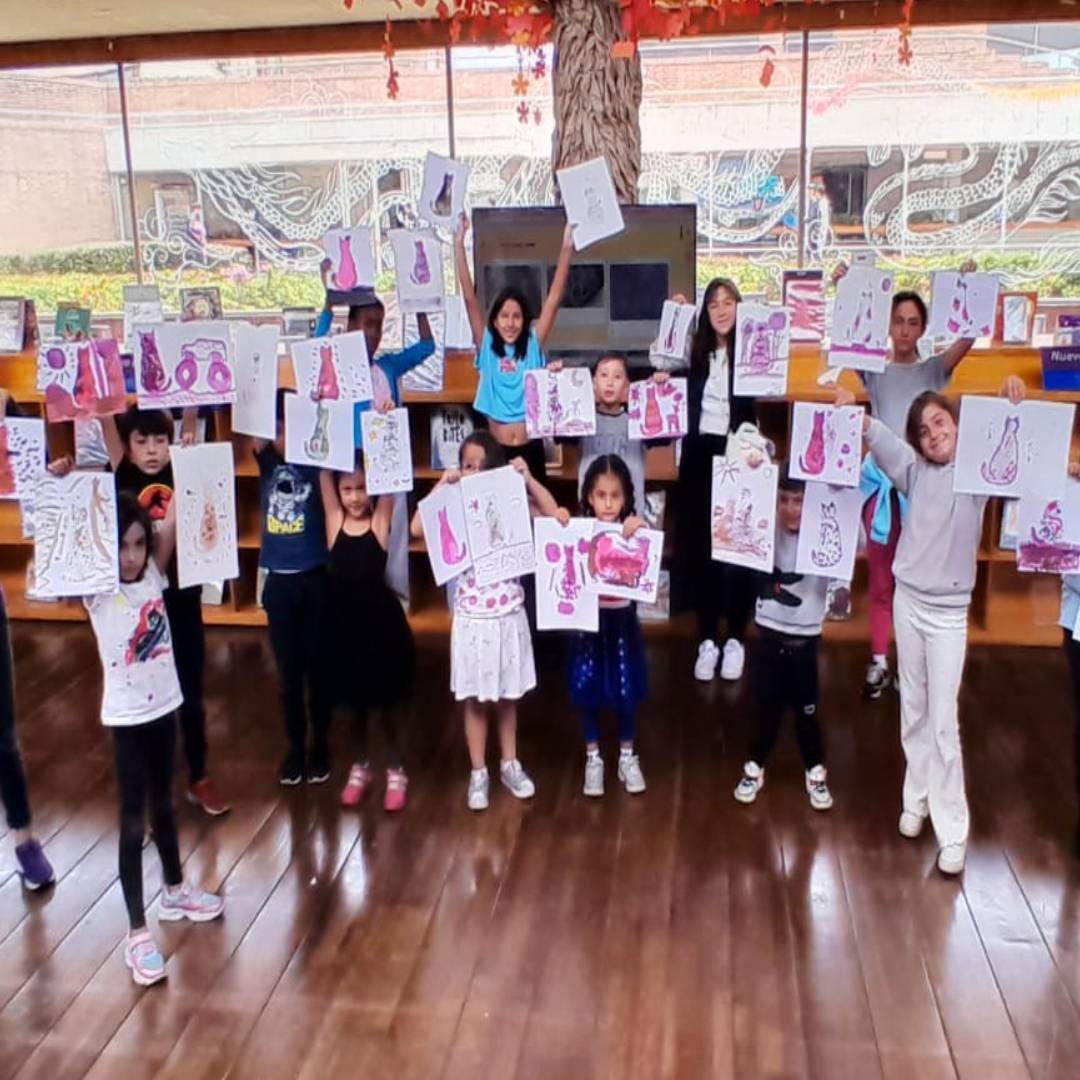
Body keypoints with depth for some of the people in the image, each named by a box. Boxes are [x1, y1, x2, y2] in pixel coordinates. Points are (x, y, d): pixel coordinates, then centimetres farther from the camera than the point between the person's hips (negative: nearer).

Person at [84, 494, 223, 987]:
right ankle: (137, 933, 12)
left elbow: (172, 525, -10)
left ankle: (175, 891, 41)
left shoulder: (152, 574, -2)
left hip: (164, 706, 5)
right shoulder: (96, 592, -14)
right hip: (127, 718, -5)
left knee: (162, 806, 22)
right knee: (133, 822, 2)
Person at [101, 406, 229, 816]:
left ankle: (199, 778, 30)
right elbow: (107, 423, -13)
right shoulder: (124, 477, -4)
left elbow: (189, 427, -7)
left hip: (183, 602, 1)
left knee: (191, 695, 14)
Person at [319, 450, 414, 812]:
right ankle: (359, 768, 35)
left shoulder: (381, 520, -6)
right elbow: (324, 473, -7)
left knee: (386, 700, 11)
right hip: (343, 619, 2)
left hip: (380, 618, -2)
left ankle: (395, 771, 26)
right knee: (354, 700, 17)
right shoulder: (335, 520, -1)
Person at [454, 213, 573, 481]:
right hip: (496, 450, 0)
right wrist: (459, 245, -10)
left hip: (531, 448, 1)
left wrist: (566, 248, -11)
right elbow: (469, 297, -5)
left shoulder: (533, 345, 1)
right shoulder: (486, 346, 0)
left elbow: (554, 298, -4)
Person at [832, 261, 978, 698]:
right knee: (880, 577, 7)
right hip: (882, 479, 0)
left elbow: (968, 337, -7)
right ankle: (878, 661, 16)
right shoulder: (875, 371, 7)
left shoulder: (934, 370, 8)